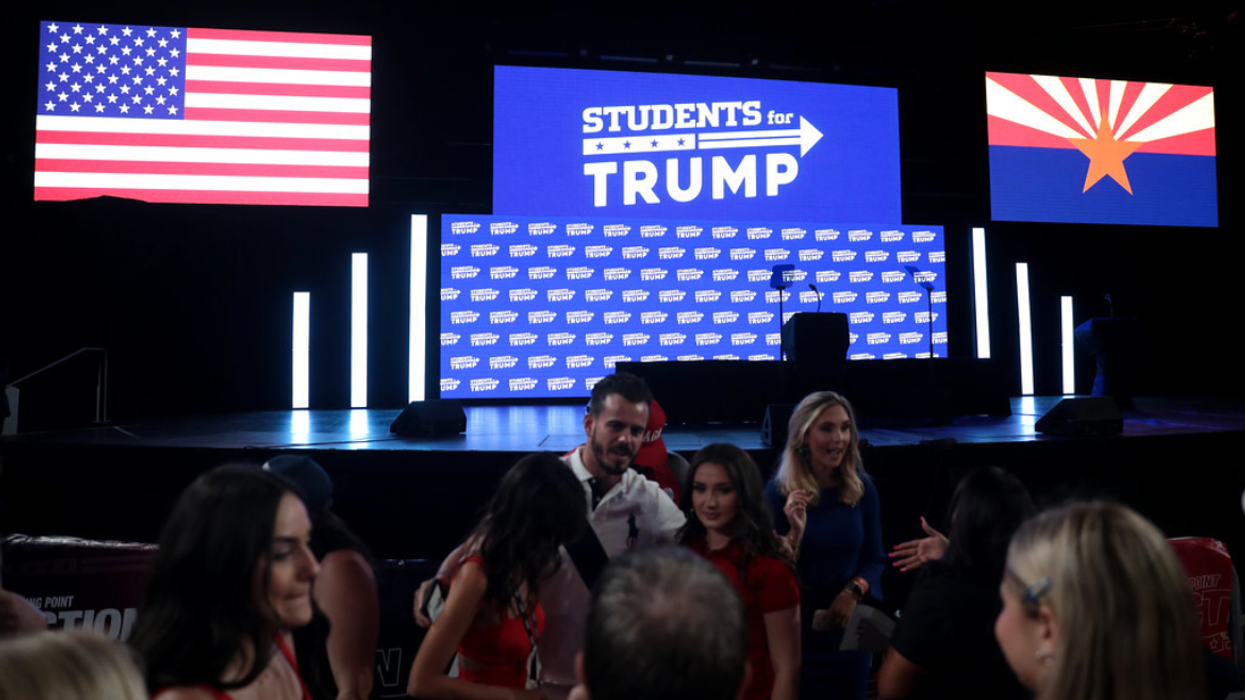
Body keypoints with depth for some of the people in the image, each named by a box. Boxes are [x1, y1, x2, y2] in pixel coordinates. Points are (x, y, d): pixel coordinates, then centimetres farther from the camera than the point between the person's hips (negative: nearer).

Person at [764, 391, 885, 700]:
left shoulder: (862, 489, -4)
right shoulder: (779, 492, -13)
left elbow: (875, 559, 2)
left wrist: (853, 592, -15)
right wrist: (795, 532, -29)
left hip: (850, 626, 2)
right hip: (797, 628, -2)